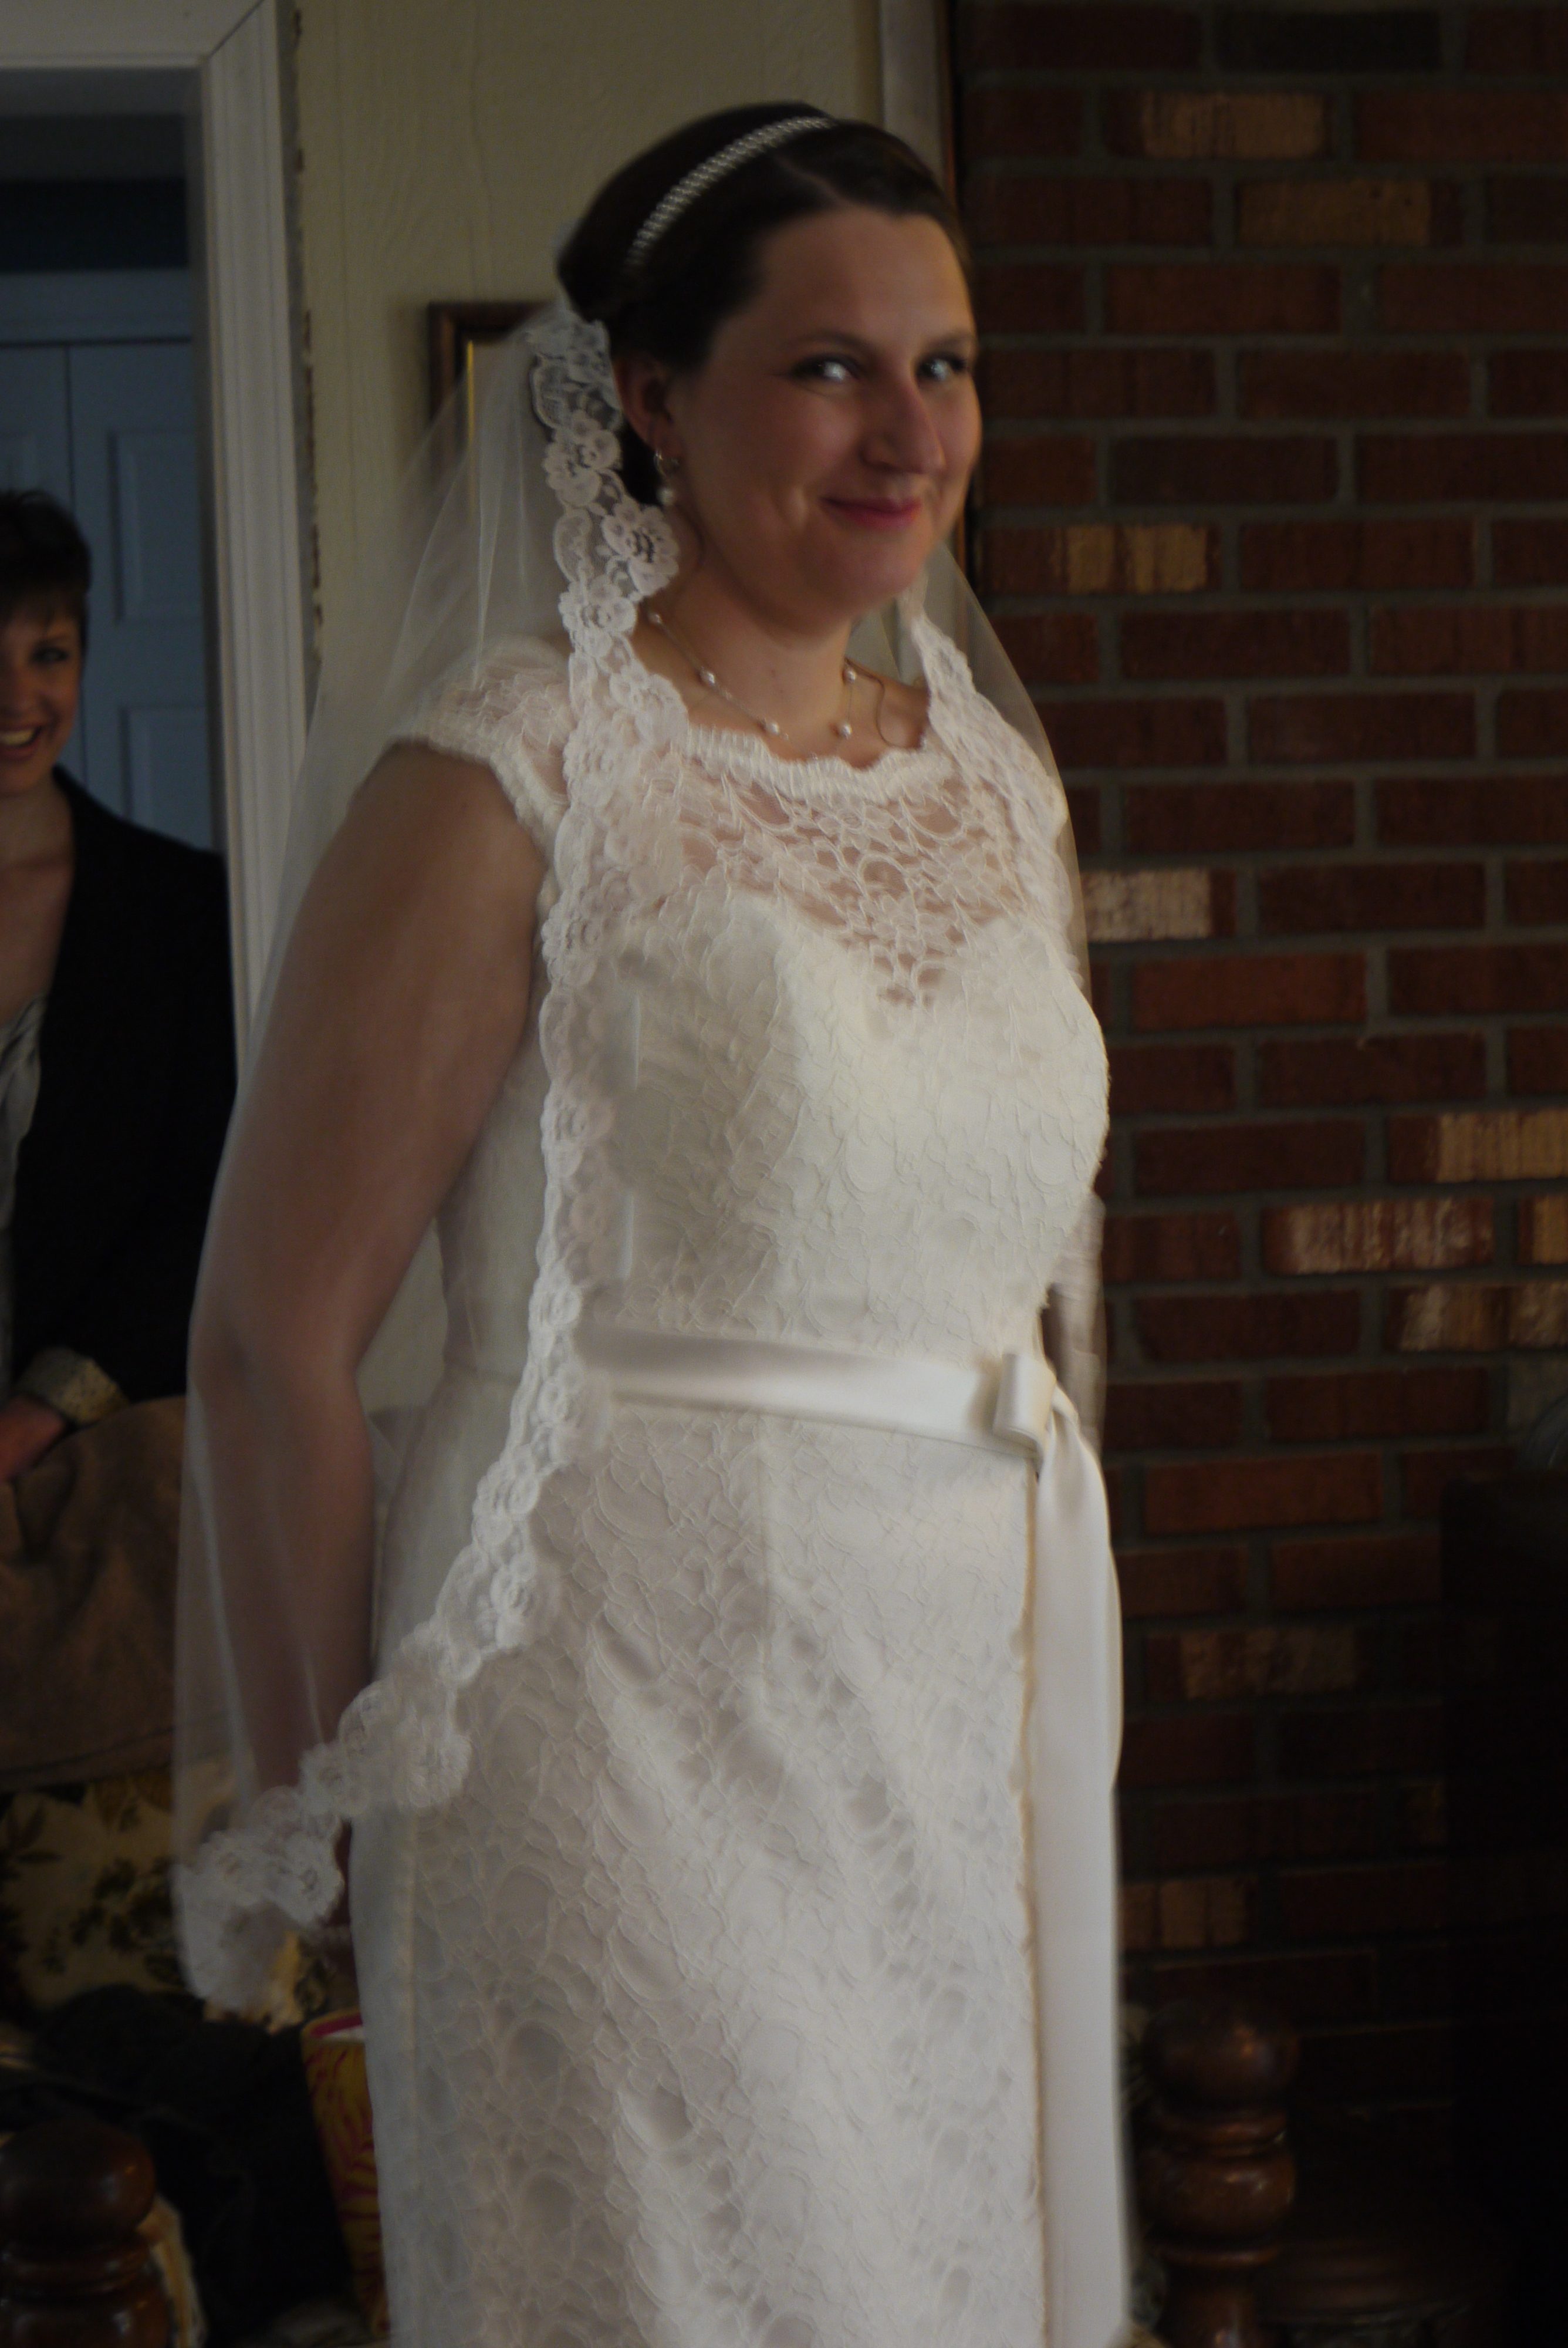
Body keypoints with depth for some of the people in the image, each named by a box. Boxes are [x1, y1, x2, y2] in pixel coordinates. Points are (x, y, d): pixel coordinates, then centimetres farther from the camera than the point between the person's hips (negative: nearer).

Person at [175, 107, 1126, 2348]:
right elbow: (278, 1332, -11)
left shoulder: (995, 775, 10)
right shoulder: (510, 780, -11)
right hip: (638, 1717, -6)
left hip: (980, 1708, 7)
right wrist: (314, 1805, -6)